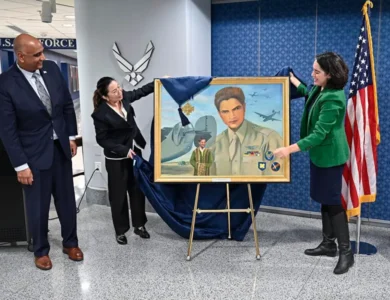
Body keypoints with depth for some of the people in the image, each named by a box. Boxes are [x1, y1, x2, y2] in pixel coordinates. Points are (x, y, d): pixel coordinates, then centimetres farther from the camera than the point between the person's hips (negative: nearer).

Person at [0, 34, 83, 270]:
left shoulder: (52, 69, -4)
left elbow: (68, 104, 7)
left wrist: (71, 136, 7)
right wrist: (21, 165, -14)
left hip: (60, 146, 5)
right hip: (34, 152, -4)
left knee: (67, 199, 16)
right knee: (38, 205, 10)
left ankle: (70, 243, 36)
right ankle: (41, 250, 33)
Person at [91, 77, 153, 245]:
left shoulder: (124, 97, -6)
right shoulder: (101, 114, -22)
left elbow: (141, 92, 11)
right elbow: (102, 140, -15)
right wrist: (123, 150, -20)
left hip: (135, 151, 6)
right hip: (116, 158, -6)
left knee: (138, 189, 13)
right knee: (118, 194, 6)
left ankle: (139, 225, 27)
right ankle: (120, 230, 22)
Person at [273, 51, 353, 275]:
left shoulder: (332, 99, -27)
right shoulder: (322, 89, 3)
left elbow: (319, 134, -31)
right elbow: (310, 95, 29)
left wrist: (290, 149, -37)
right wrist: (293, 80, 36)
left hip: (330, 155, -10)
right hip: (320, 153, 10)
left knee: (333, 201, -3)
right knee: (324, 199, 15)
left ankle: (346, 251, 9)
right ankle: (329, 244, 27)